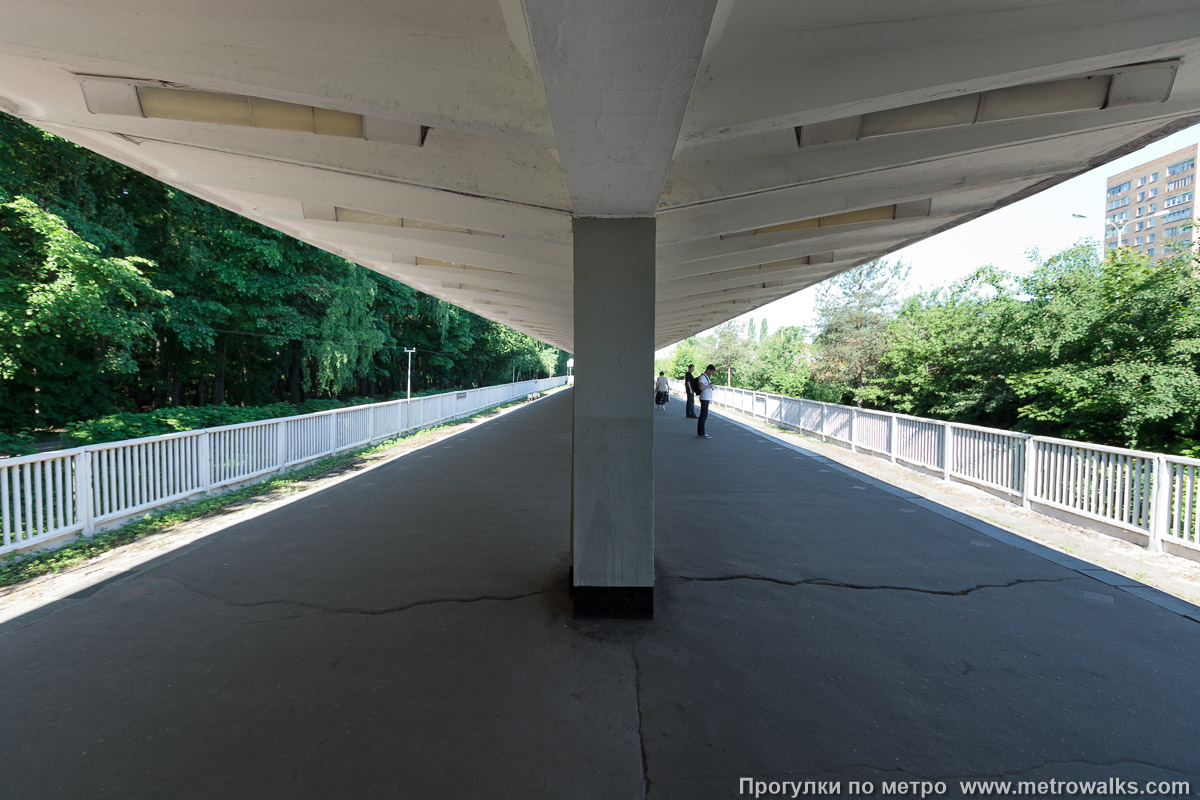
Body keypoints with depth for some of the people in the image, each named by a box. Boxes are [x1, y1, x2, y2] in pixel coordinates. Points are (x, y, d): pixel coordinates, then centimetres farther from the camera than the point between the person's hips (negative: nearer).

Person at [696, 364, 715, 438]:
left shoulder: (706, 377, 17)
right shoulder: (702, 377, -15)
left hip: (707, 399, 10)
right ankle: (701, 434, -5)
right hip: (704, 399, -10)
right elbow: (700, 387, -29)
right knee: (704, 416, -8)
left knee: (703, 416, 13)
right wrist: (709, 386, -18)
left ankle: (699, 432, 19)